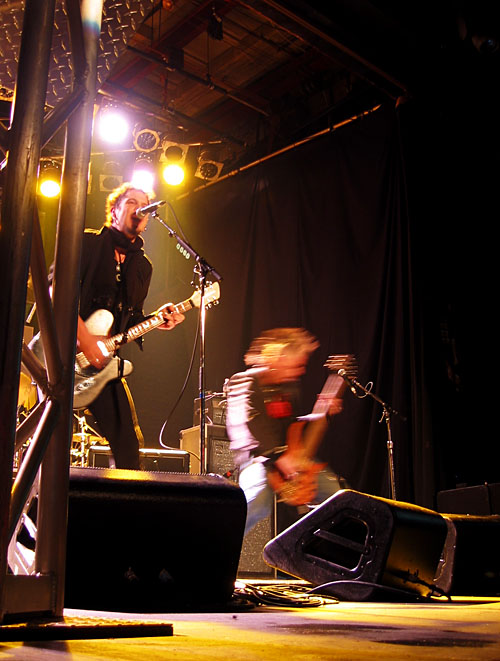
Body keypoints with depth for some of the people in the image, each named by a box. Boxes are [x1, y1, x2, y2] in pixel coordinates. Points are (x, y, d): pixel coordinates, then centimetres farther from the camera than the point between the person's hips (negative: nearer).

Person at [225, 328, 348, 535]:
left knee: (336, 490, -3)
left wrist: (324, 414, 8)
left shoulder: (290, 387, 17)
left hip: (291, 458, 7)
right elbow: (241, 429, -16)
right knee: (257, 502, -35)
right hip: (257, 459, -7)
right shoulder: (244, 383, -6)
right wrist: (279, 457, -22)